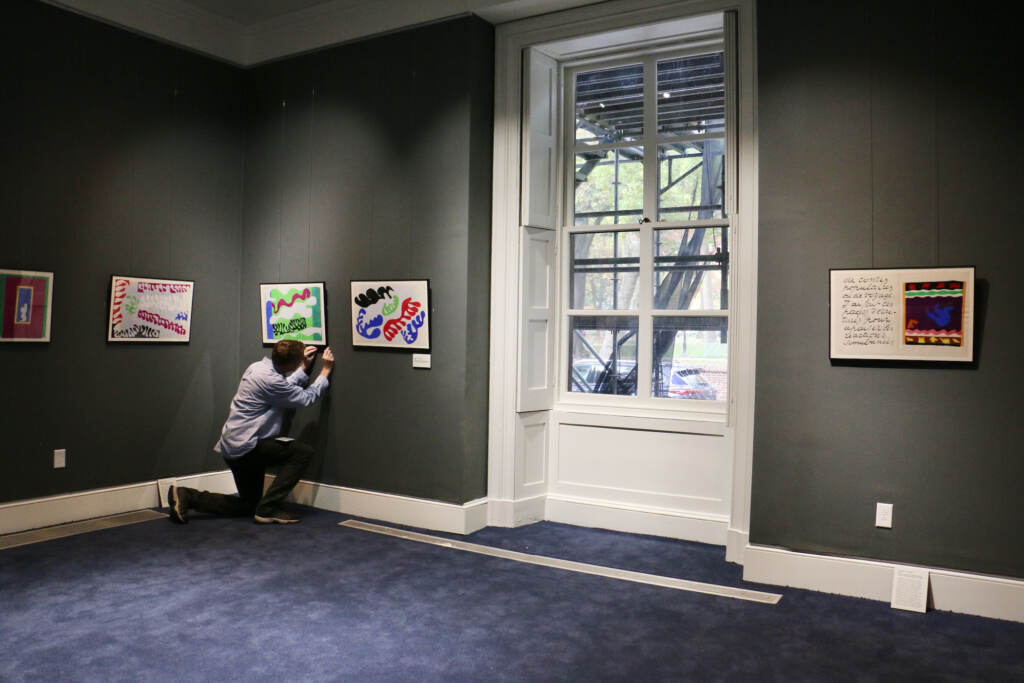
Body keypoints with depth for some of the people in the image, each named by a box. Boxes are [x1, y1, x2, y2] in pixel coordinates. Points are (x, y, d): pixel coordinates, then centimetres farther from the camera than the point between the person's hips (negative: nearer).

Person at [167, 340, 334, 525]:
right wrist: (325, 371, 0)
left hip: (233, 445, 10)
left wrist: (304, 368, 24)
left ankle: (187, 496, 11)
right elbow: (308, 397, -12)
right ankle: (268, 508, -11)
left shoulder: (258, 367, 8)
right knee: (303, 452, -14)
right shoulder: (270, 379, -22)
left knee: (248, 505, 19)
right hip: (245, 446, -10)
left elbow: (285, 389, 24)